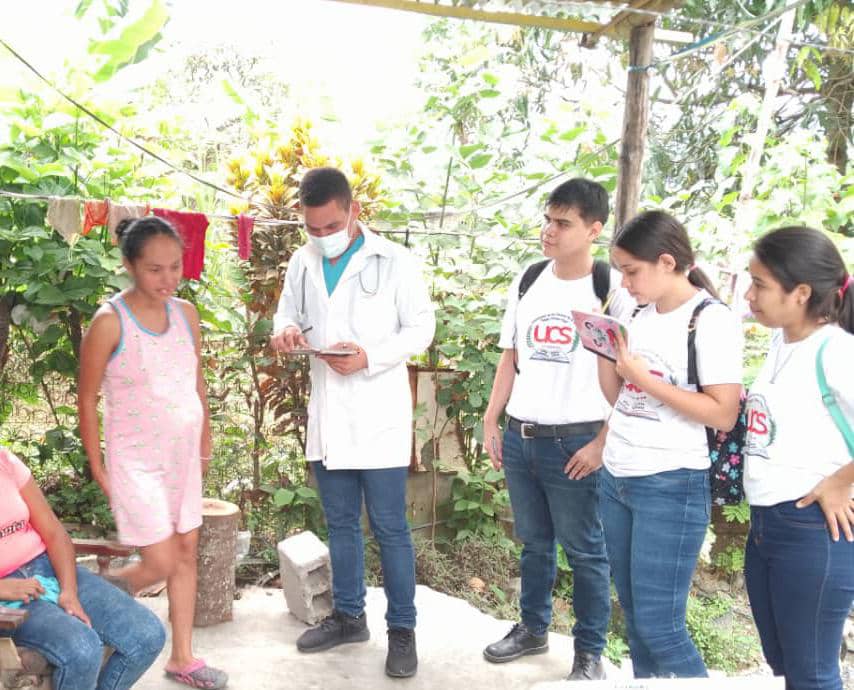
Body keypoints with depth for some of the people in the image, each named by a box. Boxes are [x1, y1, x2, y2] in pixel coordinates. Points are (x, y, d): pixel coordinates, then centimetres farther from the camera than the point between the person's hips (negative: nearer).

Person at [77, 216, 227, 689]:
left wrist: (205, 442, 15)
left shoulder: (186, 314, 1)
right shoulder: (110, 322, -15)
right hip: (136, 461, -5)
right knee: (161, 563, -5)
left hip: (183, 456, 6)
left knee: (187, 553, 10)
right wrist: (97, 468, -7)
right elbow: (87, 398, -9)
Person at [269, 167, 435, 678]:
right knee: (341, 522, 16)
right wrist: (286, 331, -9)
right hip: (327, 416, 5)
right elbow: (288, 312, 16)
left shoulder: (395, 262, -7)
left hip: (378, 416, -5)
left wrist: (369, 358, -21)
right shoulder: (302, 264, 7)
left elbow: (422, 328, -7)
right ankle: (349, 616, 32)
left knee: (390, 528, 3)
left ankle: (402, 628, 16)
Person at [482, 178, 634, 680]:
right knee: (534, 542, 19)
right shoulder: (527, 281, 7)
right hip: (519, 437, 5)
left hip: (576, 442, -5)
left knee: (584, 550, 7)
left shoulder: (612, 289, -9)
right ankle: (533, 629, 37)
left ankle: (590, 652, 24)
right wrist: (491, 422, 10)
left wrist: (602, 443, -13)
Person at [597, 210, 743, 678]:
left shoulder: (712, 321, -12)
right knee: (634, 614, 15)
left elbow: (723, 415, -17)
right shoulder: (641, 315, 10)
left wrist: (646, 379, -19)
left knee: (659, 626, -3)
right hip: (615, 479, 7)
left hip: (670, 486, -7)